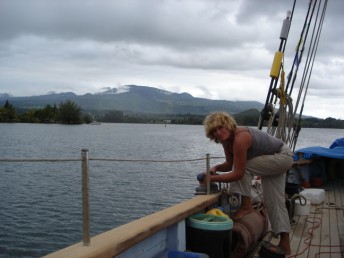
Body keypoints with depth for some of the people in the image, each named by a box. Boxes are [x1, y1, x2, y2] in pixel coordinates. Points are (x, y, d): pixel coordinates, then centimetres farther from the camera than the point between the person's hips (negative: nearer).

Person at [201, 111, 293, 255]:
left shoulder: (240, 138, -36)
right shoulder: (226, 139, -9)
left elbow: (238, 173, -35)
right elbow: (230, 165, 1)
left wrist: (213, 179, -32)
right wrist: (216, 168, -18)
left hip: (283, 156, -9)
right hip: (272, 161, 9)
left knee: (243, 167, -25)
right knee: (274, 202, 8)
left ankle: (246, 206, -11)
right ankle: (285, 244, 13)